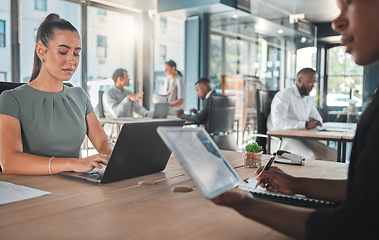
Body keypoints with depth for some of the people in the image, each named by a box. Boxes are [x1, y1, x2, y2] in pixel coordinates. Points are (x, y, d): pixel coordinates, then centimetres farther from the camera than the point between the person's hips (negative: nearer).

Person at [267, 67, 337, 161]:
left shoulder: (308, 99, 18)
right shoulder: (283, 95, -10)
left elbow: (318, 118, 26)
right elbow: (278, 122, -25)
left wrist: (313, 122, -1)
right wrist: (305, 124, -32)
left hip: (302, 138, 8)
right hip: (283, 139, -8)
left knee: (333, 155, -7)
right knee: (310, 156, -31)